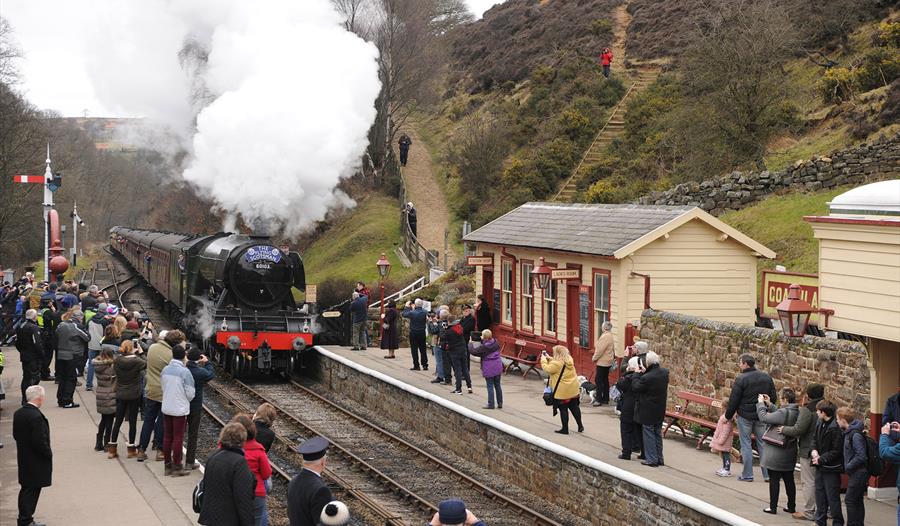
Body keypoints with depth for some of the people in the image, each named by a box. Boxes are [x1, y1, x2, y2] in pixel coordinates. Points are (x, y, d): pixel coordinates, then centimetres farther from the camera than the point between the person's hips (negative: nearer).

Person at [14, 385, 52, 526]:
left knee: (25, 489, 18)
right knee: (32, 490, 2)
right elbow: (40, 441, -25)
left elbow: (15, 435, 9)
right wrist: (48, 454, -10)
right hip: (36, 461, -9)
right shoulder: (36, 417, -26)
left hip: (23, 458, 9)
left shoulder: (18, 413, 1)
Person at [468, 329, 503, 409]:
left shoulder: (483, 347, -18)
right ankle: (500, 403, 17)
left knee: (490, 387, 2)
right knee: (497, 385, 13)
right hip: (498, 368, 6)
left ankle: (491, 404, 4)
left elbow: (473, 351, -13)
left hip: (489, 369, -6)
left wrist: (470, 343, 4)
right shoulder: (496, 343, 1)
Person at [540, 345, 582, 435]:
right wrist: (548, 358, 12)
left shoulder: (557, 363, -22)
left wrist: (543, 359, -2)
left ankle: (565, 429, 9)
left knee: (563, 409, 3)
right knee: (574, 407, 17)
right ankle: (580, 426, 24)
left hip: (562, 391, -8)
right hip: (573, 390, 8)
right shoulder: (569, 360, 6)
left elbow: (547, 369, -15)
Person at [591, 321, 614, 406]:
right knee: (605, 380, 15)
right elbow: (613, 349, 19)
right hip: (608, 361, 10)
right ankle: (605, 399, 20)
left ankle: (599, 399, -11)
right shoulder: (611, 336, 13)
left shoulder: (605, 336, -19)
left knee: (598, 380, -9)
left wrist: (594, 358, -10)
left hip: (602, 362, -10)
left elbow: (600, 349, -21)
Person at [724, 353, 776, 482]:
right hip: (761, 417, 5)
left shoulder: (741, 379, -13)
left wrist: (728, 415, 0)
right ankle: (768, 474, 8)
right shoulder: (767, 378, 5)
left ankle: (747, 475, 5)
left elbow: (733, 400, -11)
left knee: (746, 444, 4)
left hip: (745, 416, -5)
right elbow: (773, 398, 10)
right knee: (763, 444, 10)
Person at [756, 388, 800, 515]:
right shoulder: (797, 412, 2)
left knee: (774, 479, 3)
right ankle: (791, 506, 23)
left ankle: (773, 507, 8)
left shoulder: (784, 412, -24)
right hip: (790, 453, 8)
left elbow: (764, 418, -21)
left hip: (778, 452, -8)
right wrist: (769, 404, 17)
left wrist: (760, 403, -7)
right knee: (789, 479, 16)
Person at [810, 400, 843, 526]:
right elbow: (815, 439, 17)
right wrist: (814, 450, -3)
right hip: (820, 466, 8)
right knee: (820, 493, 15)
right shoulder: (819, 423, 4)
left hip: (831, 468, -8)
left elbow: (836, 451, -19)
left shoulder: (835, 428, -21)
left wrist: (821, 459, -16)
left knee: (833, 496, 0)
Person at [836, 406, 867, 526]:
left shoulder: (855, 435, -20)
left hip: (859, 473, -9)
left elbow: (861, 456, -23)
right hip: (856, 473, 9)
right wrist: (847, 467, 7)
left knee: (850, 500, -4)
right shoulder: (848, 432, 9)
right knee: (857, 500, 14)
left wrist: (848, 467, -16)